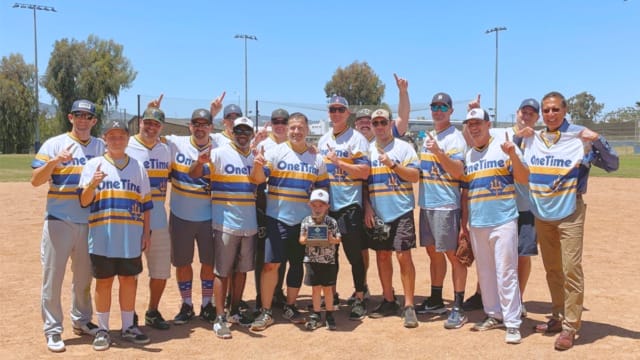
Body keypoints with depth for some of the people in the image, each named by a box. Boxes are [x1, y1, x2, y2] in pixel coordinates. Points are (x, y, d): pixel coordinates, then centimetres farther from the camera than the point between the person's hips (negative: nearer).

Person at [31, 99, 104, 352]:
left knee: (85, 276, 14)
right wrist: (54, 162, -23)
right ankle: (52, 330, 9)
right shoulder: (54, 144, -1)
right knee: (53, 277, 0)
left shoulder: (101, 147, 8)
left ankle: (81, 320, 29)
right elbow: (35, 180, -7)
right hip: (58, 221, -3)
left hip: (90, 223, 3)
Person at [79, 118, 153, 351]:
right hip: (102, 236, -2)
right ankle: (102, 330, 18)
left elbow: (145, 204, 10)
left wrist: (146, 232, 5)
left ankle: (128, 327, 21)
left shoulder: (138, 167, 10)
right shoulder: (93, 165, 3)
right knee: (103, 282, 6)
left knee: (129, 280, 9)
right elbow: (84, 202, -4)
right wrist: (93, 184, -23)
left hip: (131, 237, 2)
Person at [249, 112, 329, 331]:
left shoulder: (317, 158, 8)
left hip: (305, 221, 4)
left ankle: (290, 307, 27)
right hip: (277, 218, -3)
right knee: (271, 264, -7)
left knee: (297, 264, 11)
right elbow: (259, 179, -11)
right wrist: (258, 165, -32)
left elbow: (323, 188, 13)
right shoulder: (276, 152, -2)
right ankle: (266, 312, 4)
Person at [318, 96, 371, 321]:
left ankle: (360, 299, 10)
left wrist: (338, 161, -20)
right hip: (326, 205, 6)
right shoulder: (323, 140, 15)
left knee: (354, 254, -1)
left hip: (349, 205, -6)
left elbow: (364, 172, -14)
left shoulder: (357, 139, -5)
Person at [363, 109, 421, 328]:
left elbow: (415, 176, -8)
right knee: (382, 256, 9)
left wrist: (392, 164, -19)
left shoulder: (403, 147, 1)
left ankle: (409, 306, -1)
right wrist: (367, 207, 1)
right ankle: (388, 301, 21)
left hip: (401, 211, -4)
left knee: (403, 256, -7)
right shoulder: (368, 150, 11)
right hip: (377, 213, 4)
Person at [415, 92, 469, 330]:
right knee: (433, 252, 15)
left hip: (446, 205, -8)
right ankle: (436, 301, 26)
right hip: (426, 204, 8)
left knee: (453, 254, -4)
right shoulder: (428, 137, 16)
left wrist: (438, 152, -29)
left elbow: (458, 172, -20)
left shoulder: (454, 137, -7)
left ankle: (458, 308, 2)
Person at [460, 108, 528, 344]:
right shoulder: (467, 156, 13)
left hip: (503, 221, -6)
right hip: (476, 224, 6)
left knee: (506, 273, -6)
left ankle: (512, 323, 1)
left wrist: (514, 156, -27)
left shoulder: (504, 148, -2)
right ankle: (494, 315, 25)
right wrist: (463, 225, 14)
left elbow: (523, 179, -10)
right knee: (484, 272, 12)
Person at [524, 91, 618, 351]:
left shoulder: (580, 137, -6)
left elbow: (612, 164, -6)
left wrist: (597, 140, -22)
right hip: (541, 214, 5)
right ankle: (559, 317, 26)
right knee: (552, 269, 13)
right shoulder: (531, 139, 8)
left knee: (571, 269, -7)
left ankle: (570, 326, 1)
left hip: (569, 214, -5)